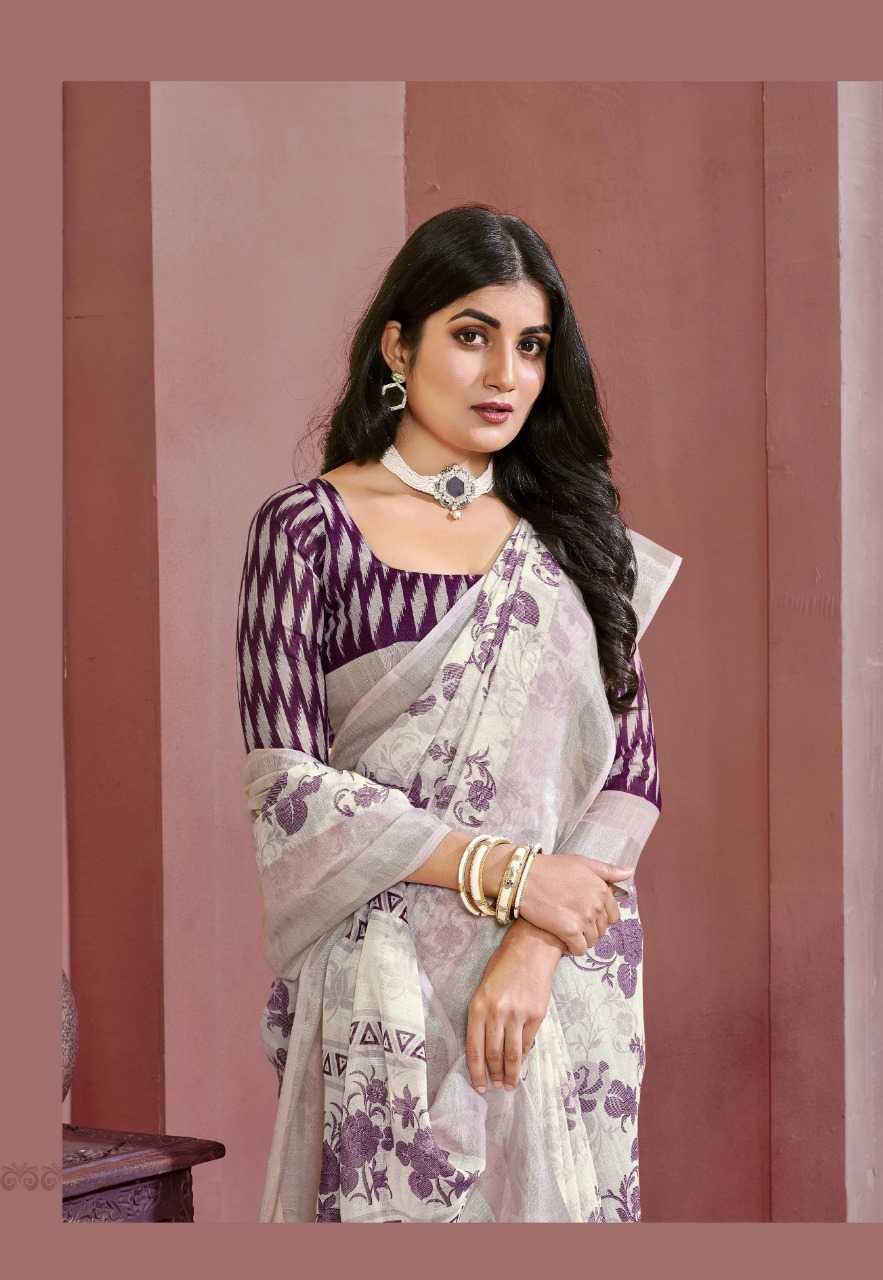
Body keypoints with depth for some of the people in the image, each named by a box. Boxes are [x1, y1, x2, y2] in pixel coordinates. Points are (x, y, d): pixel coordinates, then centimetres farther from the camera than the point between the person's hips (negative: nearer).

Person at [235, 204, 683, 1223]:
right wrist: (508, 874, -13)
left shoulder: (568, 533, 9)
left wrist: (537, 948, -11)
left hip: (568, 983, 4)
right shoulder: (310, 527, -2)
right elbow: (289, 783, -8)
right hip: (388, 998, -3)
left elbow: (632, 768, 4)